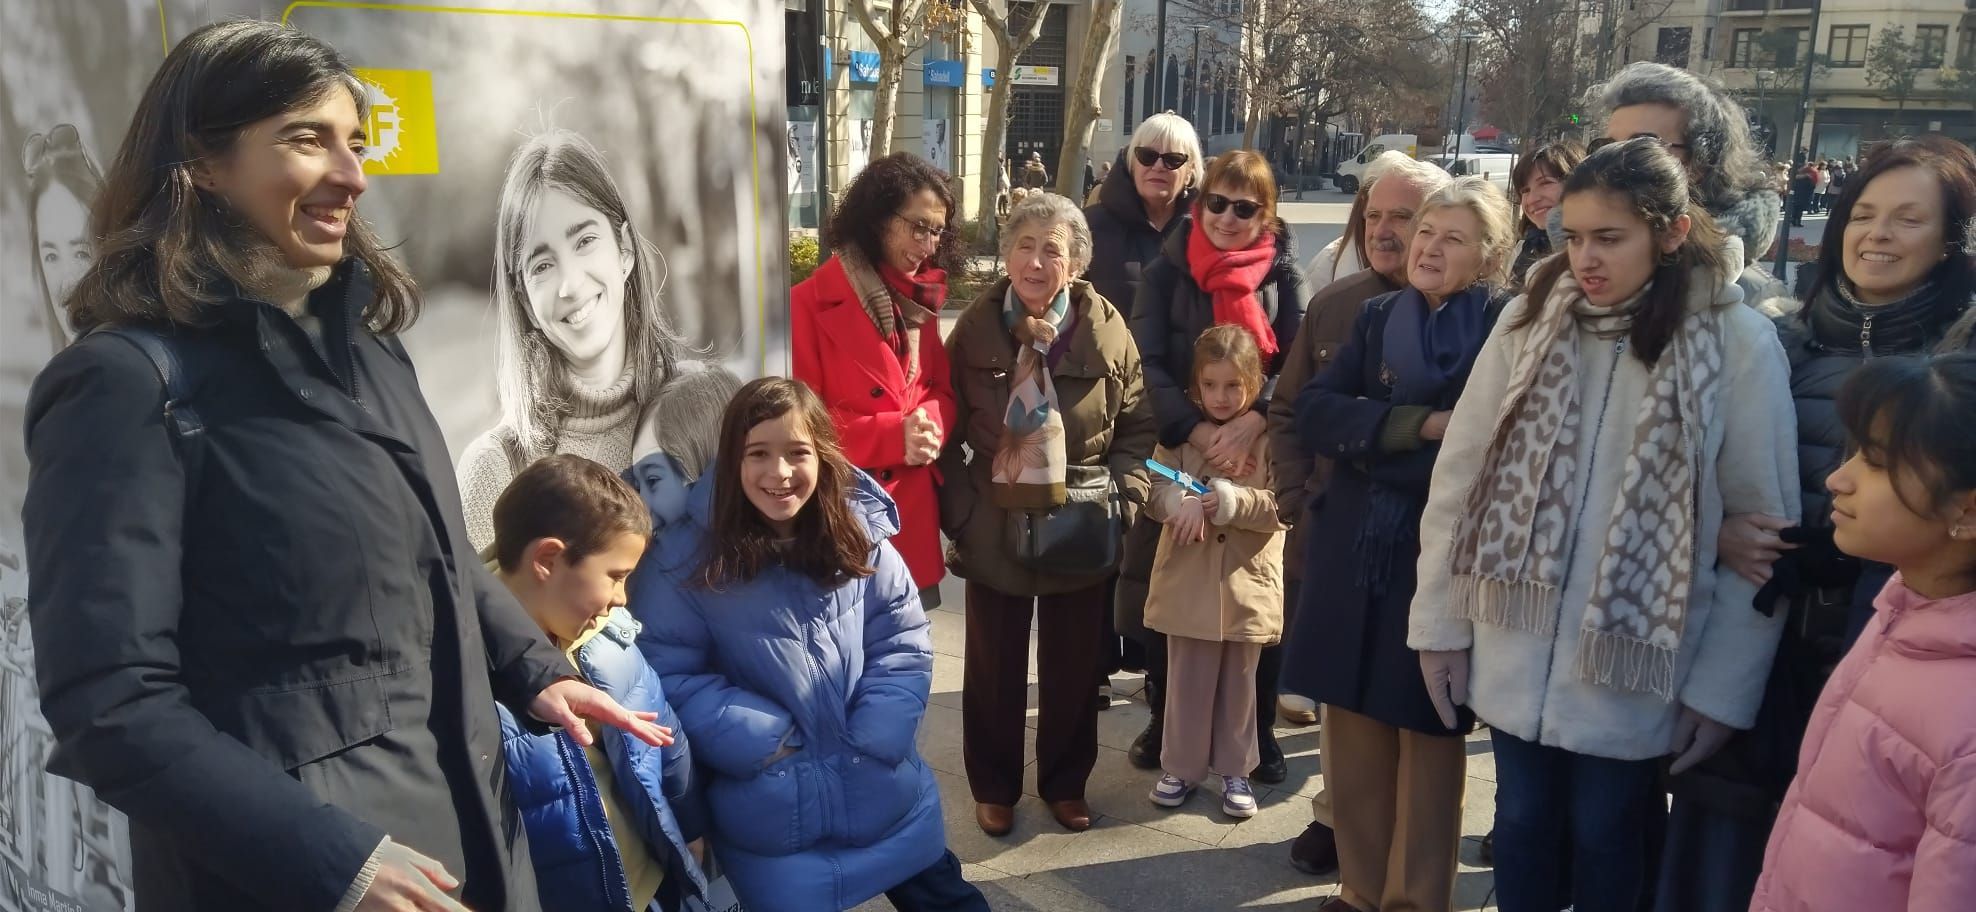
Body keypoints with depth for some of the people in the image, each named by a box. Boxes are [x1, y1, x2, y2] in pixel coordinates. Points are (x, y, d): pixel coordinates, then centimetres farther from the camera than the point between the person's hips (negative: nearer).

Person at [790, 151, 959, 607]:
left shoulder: (921, 301, 12)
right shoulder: (810, 304, -10)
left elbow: (944, 392, 13)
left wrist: (929, 424, -11)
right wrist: (890, 436, -20)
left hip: (913, 514, 7)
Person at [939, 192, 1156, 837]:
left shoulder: (1105, 329, -7)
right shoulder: (974, 328, -6)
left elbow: (1137, 425, 1)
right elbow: (948, 427, -2)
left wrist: (1121, 496, -9)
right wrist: (958, 509, -9)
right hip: (995, 526, 0)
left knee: (1073, 669, 14)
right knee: (995, 668, 13)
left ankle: (1065, 784, 34)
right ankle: (994, 787, 32)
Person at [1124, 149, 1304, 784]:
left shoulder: (1282, 271, 4)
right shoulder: (1168, 270, 3)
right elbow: (1147, 362, -6)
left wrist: (1254, 420, -23)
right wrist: (1195, 430, -19)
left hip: (1260, 457, 0)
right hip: (1176, 452, 0)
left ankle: (1257, 730, 20)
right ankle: (1165, 720, 23)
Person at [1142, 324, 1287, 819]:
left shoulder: (1269, 436, -5)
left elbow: (1283, 505, -10)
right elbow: (1156, 491, -3)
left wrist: (1231, 501, -24)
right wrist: (1184, 503, -24)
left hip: (1247, 579, -1)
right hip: (1188, 580, 1)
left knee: (1238, 680, 14)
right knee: (1187, 679, 11)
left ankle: (1235, 769, 28)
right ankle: (1181, 766, 26)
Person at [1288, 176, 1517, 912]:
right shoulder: (1379, 316, 8)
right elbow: (1313, 412, -4)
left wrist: (1371, 441, -13)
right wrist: (1414, 425, -17)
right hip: (1354, 554, 4)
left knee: (1427, 733, 8)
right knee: (1354, 726, 11)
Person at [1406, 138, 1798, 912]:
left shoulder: (1739, 345, -10)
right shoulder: (1531, 319, -3)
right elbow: (1459, 478, 0)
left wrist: (1724, 686, -7)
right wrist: (1440, 620, 0)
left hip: (1632, 668, -2)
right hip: (1517, 653, 2)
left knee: (1605, 843, 15)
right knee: (1523, 827, 17)